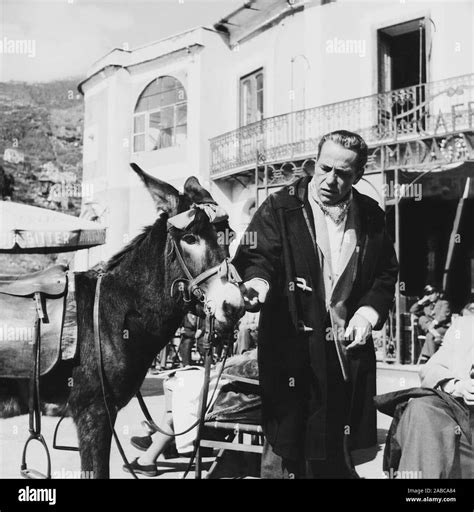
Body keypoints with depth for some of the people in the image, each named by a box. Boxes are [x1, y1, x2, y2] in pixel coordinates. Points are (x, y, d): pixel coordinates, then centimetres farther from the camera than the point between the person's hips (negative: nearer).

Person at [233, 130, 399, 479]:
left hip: (348, 348, 4)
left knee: (339, 456, 15)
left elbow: (387, 273, 15)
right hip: (291, 348, -4)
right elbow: (256, 257, -9)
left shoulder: (370, 216, 8)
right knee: (285, 452, 1)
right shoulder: (280, 208, -4)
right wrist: (258, 282, -32)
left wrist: (369, 312, -1)